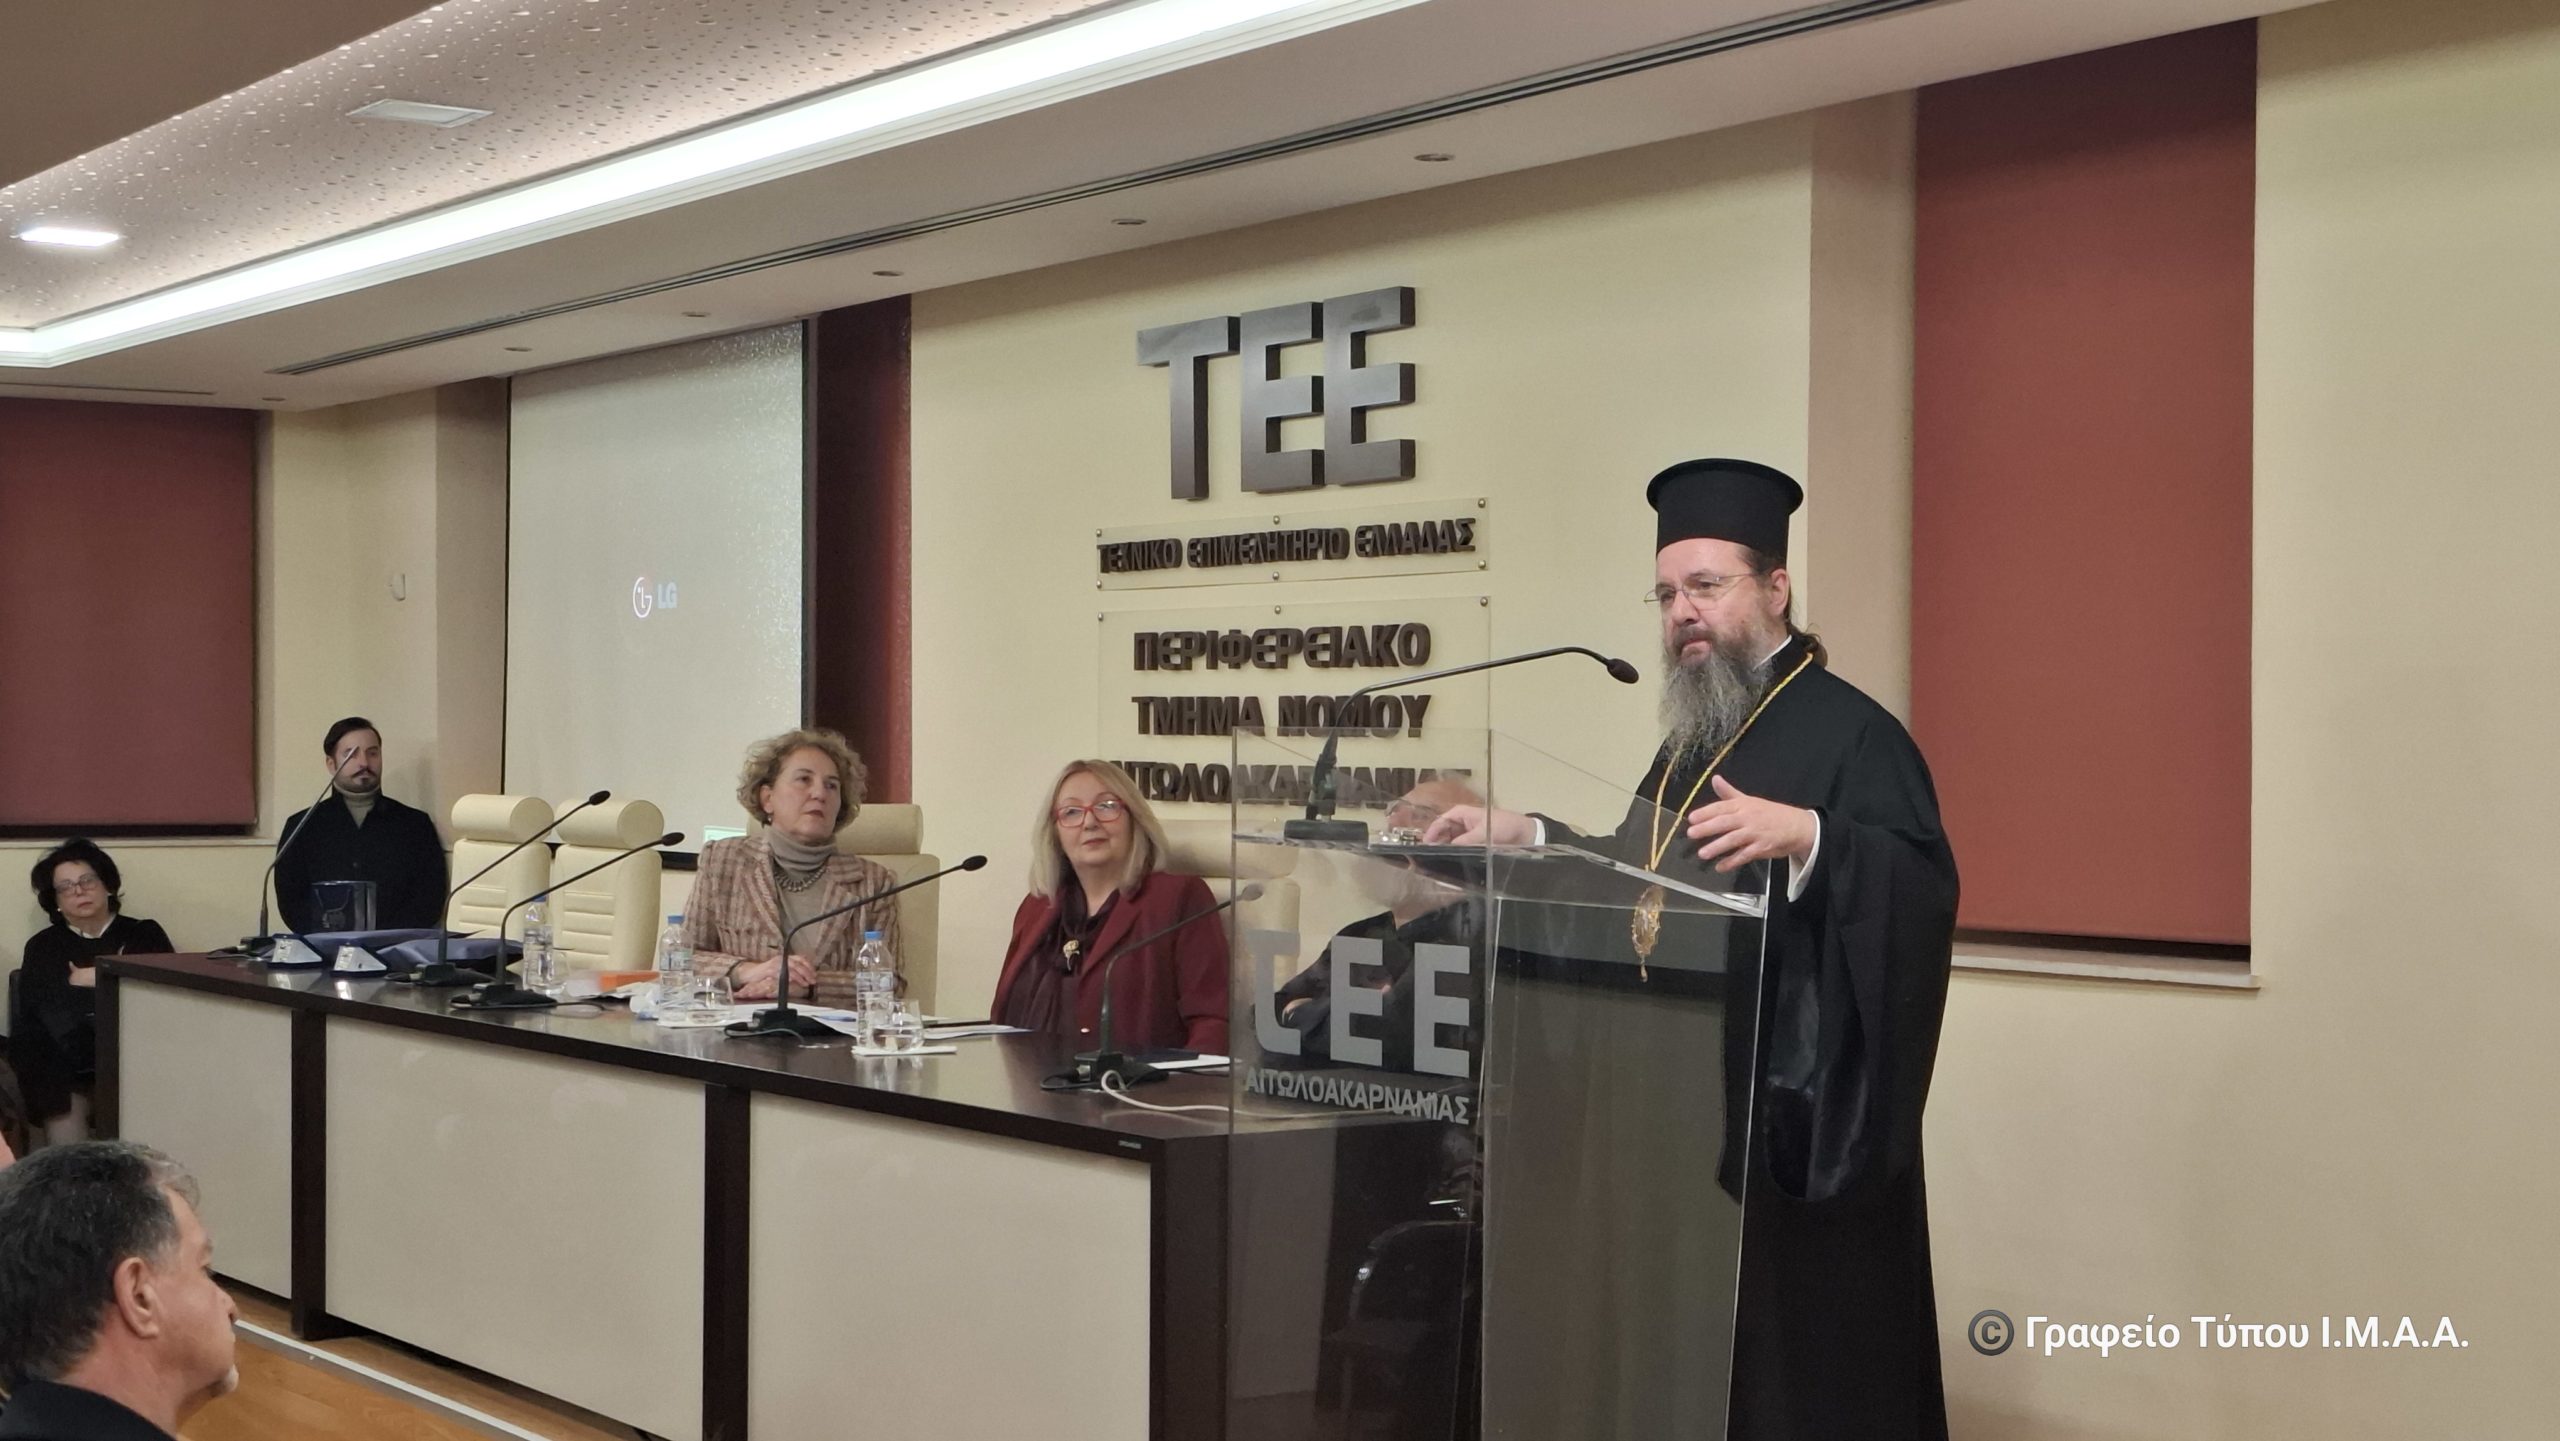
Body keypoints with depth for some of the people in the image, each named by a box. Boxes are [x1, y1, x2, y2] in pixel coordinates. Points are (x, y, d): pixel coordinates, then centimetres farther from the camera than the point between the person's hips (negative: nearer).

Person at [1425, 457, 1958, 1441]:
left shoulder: (1849, 730, -12)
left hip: (1789, 1121, -9)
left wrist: (1803, 834, -39)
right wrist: (1523, 837, 14)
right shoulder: (1696, 738, 16)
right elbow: (1644, 883, 23)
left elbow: (1923, 885, -24)